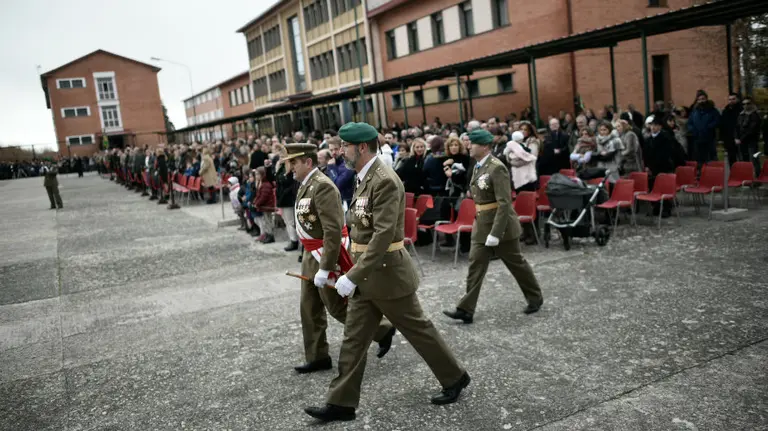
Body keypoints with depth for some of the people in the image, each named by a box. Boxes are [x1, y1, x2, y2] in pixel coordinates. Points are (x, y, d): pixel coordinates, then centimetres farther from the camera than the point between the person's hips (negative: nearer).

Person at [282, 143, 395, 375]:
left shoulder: (322, 186, -23)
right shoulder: (307, 184, 8)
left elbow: (333, 231, -28)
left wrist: (325, 268, -28)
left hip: (327, 256, -9)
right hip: (311, 255, 9)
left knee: (338, 306, 4)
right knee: (309, 309, 13)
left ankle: (383, 330, 22)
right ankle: (317, 356, 25)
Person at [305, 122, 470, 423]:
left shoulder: (385, 181, -21)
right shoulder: (364, 178, 9)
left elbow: (383, 235, -27)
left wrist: (353, 276, -27)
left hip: (387, 274, -9)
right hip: (367, 275, 9)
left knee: (417, 329, 8)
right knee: (353, 338, 10)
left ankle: (454, 377, 29)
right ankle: (342, 402, 19)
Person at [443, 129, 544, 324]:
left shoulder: (497, 168, -20)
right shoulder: (478, 166, 7)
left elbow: (504, 203, -24)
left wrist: (495, 233, -27)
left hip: (501, 224, -8)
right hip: (482, 224, 8)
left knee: (516, 263, 9)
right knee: (475, 265, 4)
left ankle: (535, 298, 30)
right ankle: (466, 309, 5)